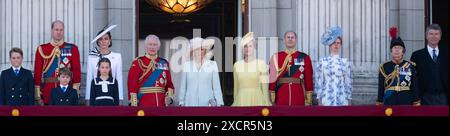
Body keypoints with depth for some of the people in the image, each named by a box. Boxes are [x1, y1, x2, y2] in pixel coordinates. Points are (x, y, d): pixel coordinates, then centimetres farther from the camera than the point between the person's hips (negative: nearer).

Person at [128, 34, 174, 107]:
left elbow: (169, 83, 18)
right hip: (144, 104, -4)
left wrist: (169, 96, -1)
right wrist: (134, 104, -12)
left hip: (161, 104, 4)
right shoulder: (138, 63, 0)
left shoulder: (164, 63, 13)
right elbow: (132, 84, -5)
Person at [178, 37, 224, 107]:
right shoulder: (186, 65, 8)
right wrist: (181, 103, 10)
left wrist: (219, 103, 0)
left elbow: (216, 87, 4)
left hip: (207, 104, -1)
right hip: (190, 103, 1)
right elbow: (182, 87, 12)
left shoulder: (212, 65, 4)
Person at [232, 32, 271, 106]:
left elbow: (265, 88, 0)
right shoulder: (237, 65, 8)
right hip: (241, 101, 2)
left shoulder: (261, 64, -2)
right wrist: (235, 102, 13)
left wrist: (267, 103, -1)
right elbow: (236, 88, 14)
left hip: (257, 100, -2)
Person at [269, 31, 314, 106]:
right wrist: (272, 100, -3)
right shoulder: (276, 57, 6)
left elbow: (309, 79, 4)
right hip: (281, 99, 0)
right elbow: (272, 79, 3)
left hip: (299, 98, 0)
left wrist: (308, 100, -1)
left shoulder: (304, 58, 5)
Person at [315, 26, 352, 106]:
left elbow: (348, 83, 9)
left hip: (342, 101, 1)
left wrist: (349, 100, 6)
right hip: (327, 100, -1)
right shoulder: (322, 62, 3)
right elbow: (318, 82, 4)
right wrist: (319, 101, 0)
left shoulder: (345, 62, 7)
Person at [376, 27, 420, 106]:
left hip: (406, 102, 0)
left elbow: (415, 87, 6)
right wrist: (379, 104, 4)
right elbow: (381, 88, 7)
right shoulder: (384, 67, 6)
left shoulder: (410, 66, 6)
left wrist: (416, 103, 2)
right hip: (389, 103, 0)